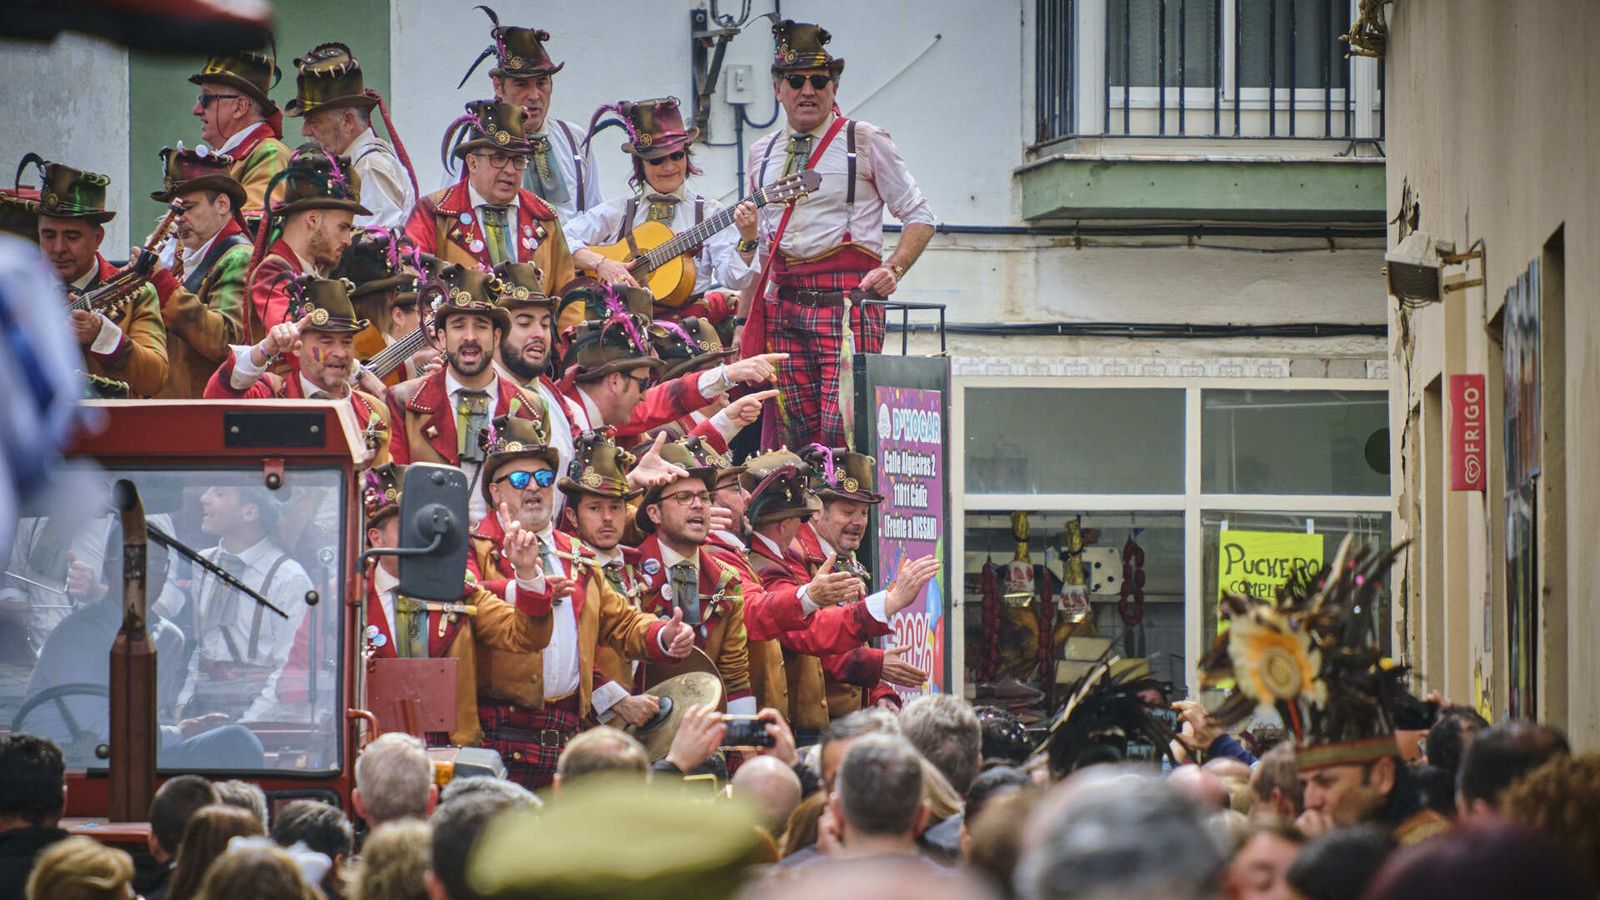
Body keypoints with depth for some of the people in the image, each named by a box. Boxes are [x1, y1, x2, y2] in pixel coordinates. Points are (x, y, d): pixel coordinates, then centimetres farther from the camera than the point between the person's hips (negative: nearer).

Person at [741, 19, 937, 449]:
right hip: (782, 307, 5)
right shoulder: (762, 155, 18)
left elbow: (919, 217, 4)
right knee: (800, 435, 0)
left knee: (841, 431, -17)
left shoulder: (865, 143, 4)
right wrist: (743, 322, 19)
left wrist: (892, 270, -12)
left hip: (847, 301, -5)